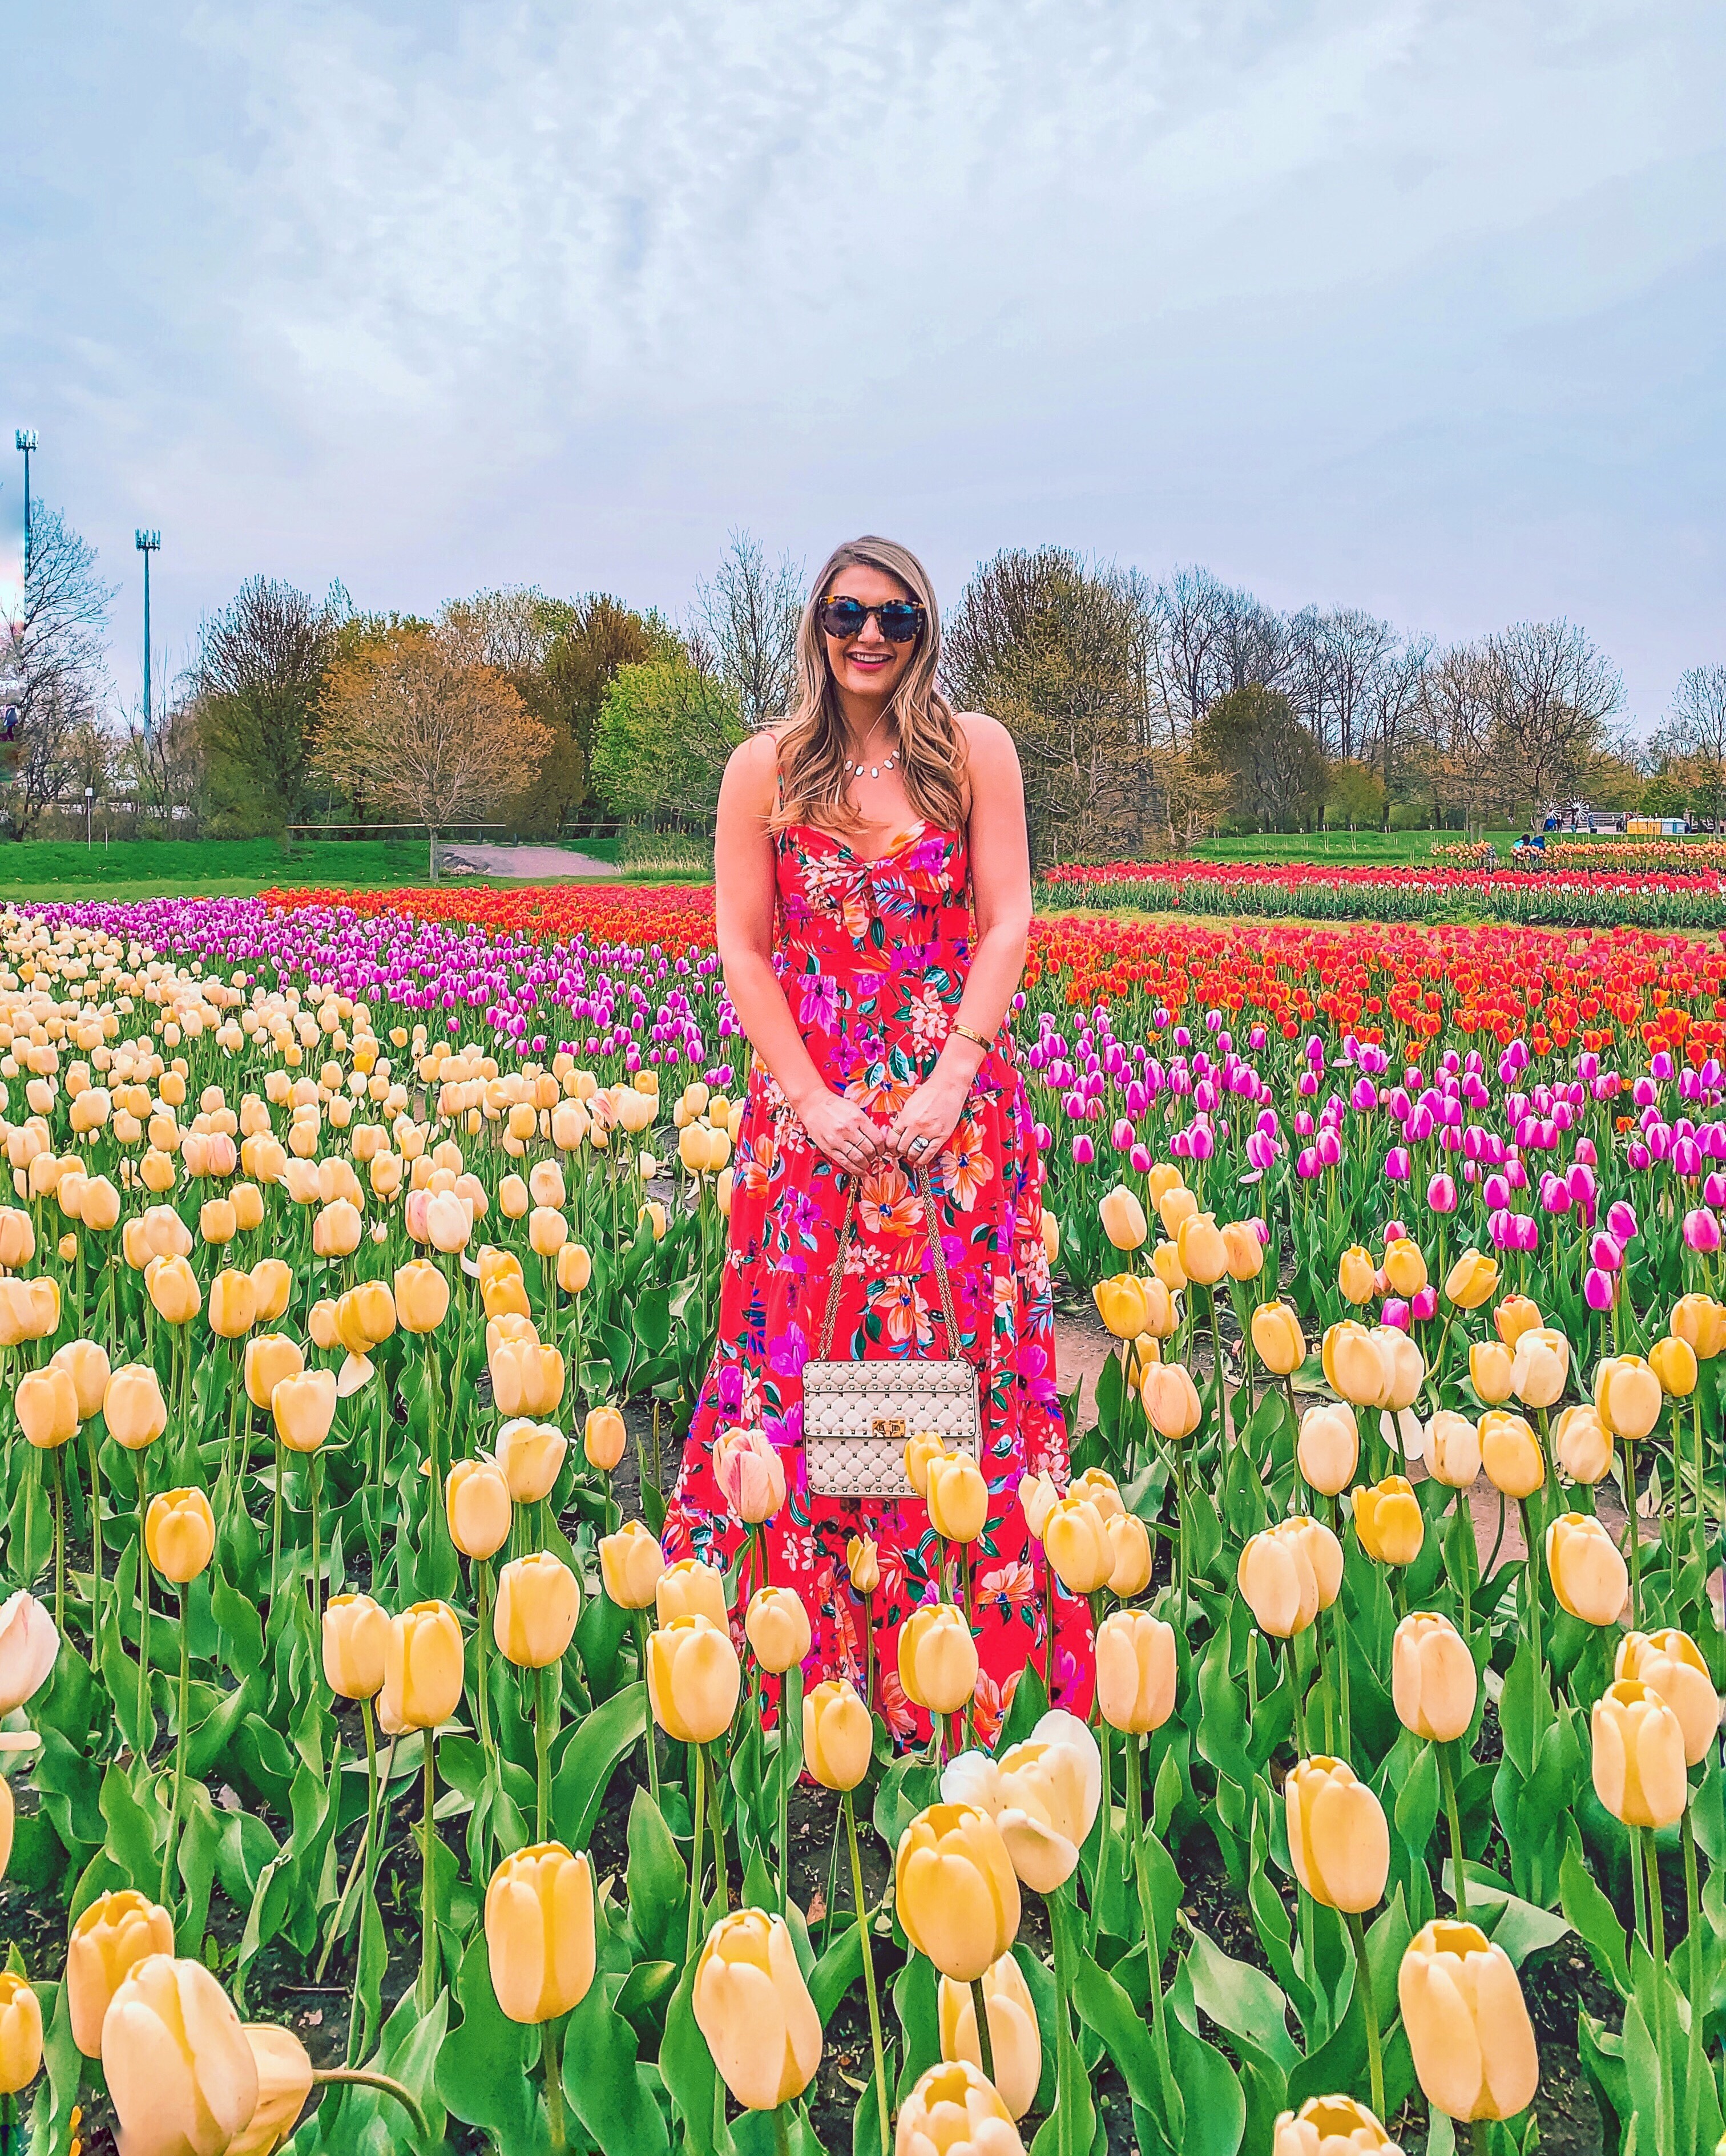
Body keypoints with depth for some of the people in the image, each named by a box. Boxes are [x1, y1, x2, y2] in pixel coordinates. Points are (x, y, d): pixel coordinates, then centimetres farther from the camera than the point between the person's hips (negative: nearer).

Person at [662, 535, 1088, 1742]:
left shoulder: (975, 750, 4)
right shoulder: (766, 768, 5)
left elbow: (1008, 925, -1)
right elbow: (744, 952, 1)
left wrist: (952, 1078, -13)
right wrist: (815, 1098, -10)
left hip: (954, 1100, 0)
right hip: (813, 1108, 1)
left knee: (960, 1358, 3)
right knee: (805, 1366, 3)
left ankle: (972, 1677, 17)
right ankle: (810, 1661, 17)